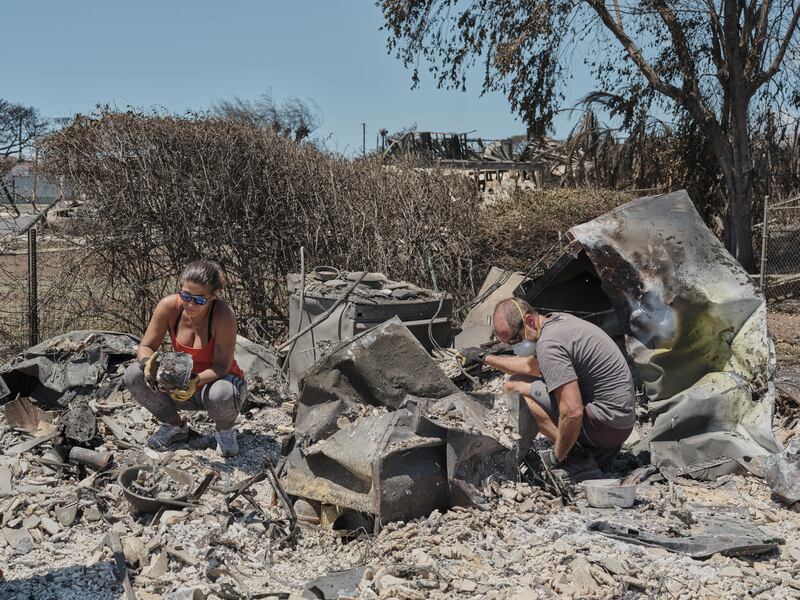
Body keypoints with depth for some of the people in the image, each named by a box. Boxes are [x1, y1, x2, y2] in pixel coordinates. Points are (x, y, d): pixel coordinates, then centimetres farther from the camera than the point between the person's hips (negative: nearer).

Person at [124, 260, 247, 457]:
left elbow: (222, 366, -24)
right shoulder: (169, 306, -18)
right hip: (182, 381, 4)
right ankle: (175, 426, 6)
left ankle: (225, 430, 0)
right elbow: (145, 347, -9)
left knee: (221, 395, -40)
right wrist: (148, 363, -33)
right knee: (134, 375, -19)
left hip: (215, 379, -4)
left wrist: (196, 381, -43)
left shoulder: (223, 314, -28)